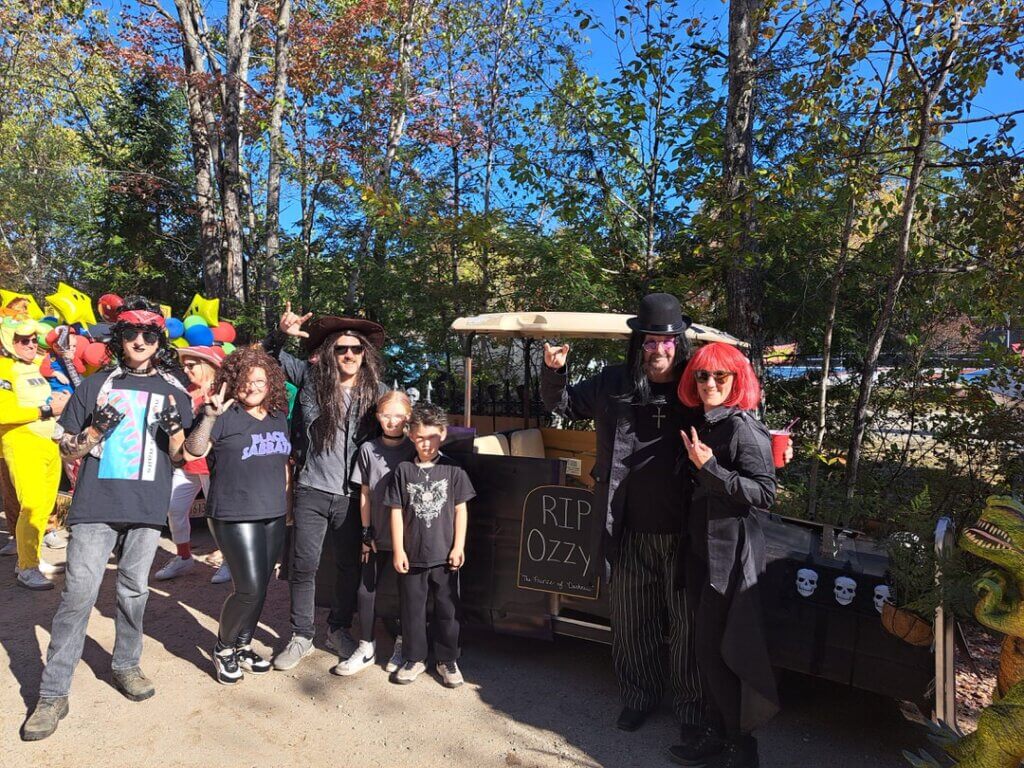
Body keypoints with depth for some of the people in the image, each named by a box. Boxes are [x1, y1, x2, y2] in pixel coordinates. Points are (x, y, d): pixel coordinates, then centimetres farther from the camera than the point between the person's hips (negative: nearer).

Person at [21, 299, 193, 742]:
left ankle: (125, 666, 29)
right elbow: (66, 447, 9)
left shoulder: (173, 391, 7)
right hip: (96, 505, -1)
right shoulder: (96, 385, 6)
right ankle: (53, 693, 7)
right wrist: (96, 428, -11)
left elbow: (179, 457, 7)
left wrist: (175, 428, -13)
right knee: (78, 593, -3)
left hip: (147, 508, 1)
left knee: (134, 591, 10)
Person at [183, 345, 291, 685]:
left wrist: (287, 500, 18)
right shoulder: (226, 416, -8)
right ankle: (223, 649, 19)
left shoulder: (279, 417, 9)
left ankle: (242, 646, 33)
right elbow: (192, 452, -19)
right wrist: (209, 416, -31)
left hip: (273, 516, 6)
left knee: (261, 587, 12)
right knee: (250, 589, -7)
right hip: (235, 515, -6)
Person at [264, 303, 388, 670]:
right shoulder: (311, 377, -1)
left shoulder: (377, 391, -2)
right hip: (311, 491, 0)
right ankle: (302, 636, 25)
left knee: (350, 566, 13)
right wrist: (282, 333, -11)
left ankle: (338, 629, 35)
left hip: (352, 495, 1)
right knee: (303, 566, 6)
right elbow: (270, 356, 10)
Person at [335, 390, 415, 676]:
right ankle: (366, 648, 22)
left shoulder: (414, 450, -5)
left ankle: (402, 645, 28)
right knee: (366, 590, 5)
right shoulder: (368, 449, 0)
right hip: (378, 535, 2)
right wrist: (366, 532, 1)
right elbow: (365, 494, 2)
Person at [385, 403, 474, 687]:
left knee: (447, 609, 10)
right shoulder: (403, 471, -2)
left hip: (445, 555, 0)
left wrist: (459, 546, -3)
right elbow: (397, 512, 0)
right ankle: (414, 659, 30)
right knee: (412, 609, 12)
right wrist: (398, 550, -2)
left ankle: (447, 660, 26)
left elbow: (460, 509, 0)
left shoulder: (452, 469, -3)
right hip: (412, 556, 1)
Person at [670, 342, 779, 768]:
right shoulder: (703, 423, 10)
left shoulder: (743, 428, -15)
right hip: (703, 549, 8)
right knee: (708, 649, 15)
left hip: (731, 555, -8)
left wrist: (709, 468, -26)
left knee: (715, 652, -1)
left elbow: (764, 494, -20)